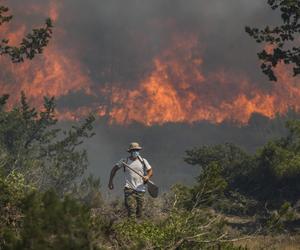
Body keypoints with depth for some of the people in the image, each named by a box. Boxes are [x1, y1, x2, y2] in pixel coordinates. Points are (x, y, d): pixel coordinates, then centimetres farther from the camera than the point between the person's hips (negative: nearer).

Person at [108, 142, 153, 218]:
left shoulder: (143, 161, 8)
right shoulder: (124, 161, 4)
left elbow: (150, 171, 14)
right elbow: (114, 169, 15)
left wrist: (147, 176, -9)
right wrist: (110, 181, 10)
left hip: (140, 190, 3)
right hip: (129, 189, -3)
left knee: (139, 214, 5)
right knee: (131, 209, -18)